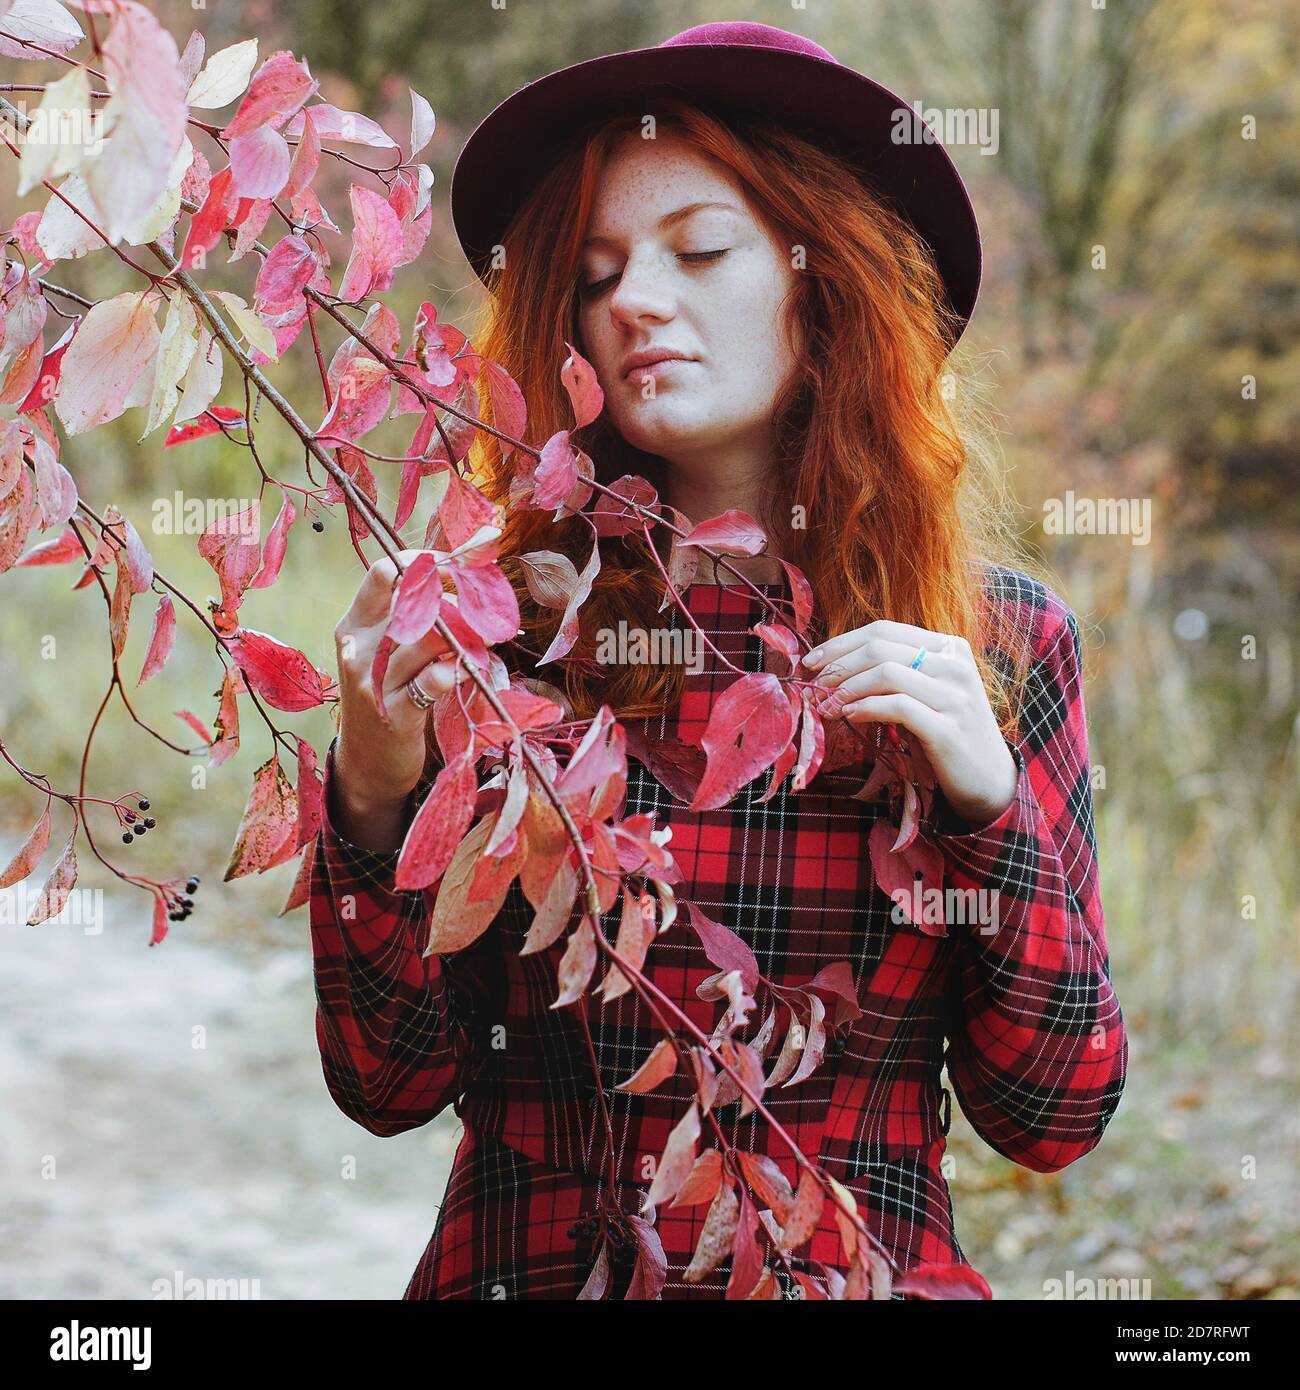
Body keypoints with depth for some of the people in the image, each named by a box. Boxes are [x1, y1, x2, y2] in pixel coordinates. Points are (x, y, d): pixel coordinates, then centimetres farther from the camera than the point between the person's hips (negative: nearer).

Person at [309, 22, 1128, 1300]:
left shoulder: (998, 639, 4)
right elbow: (391, 1085, 1)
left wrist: (987, 801, -8)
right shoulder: (505, 623, 1)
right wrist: (375, 794, -13)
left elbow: (1054, 1118, 3)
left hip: (860, 1269, 1)